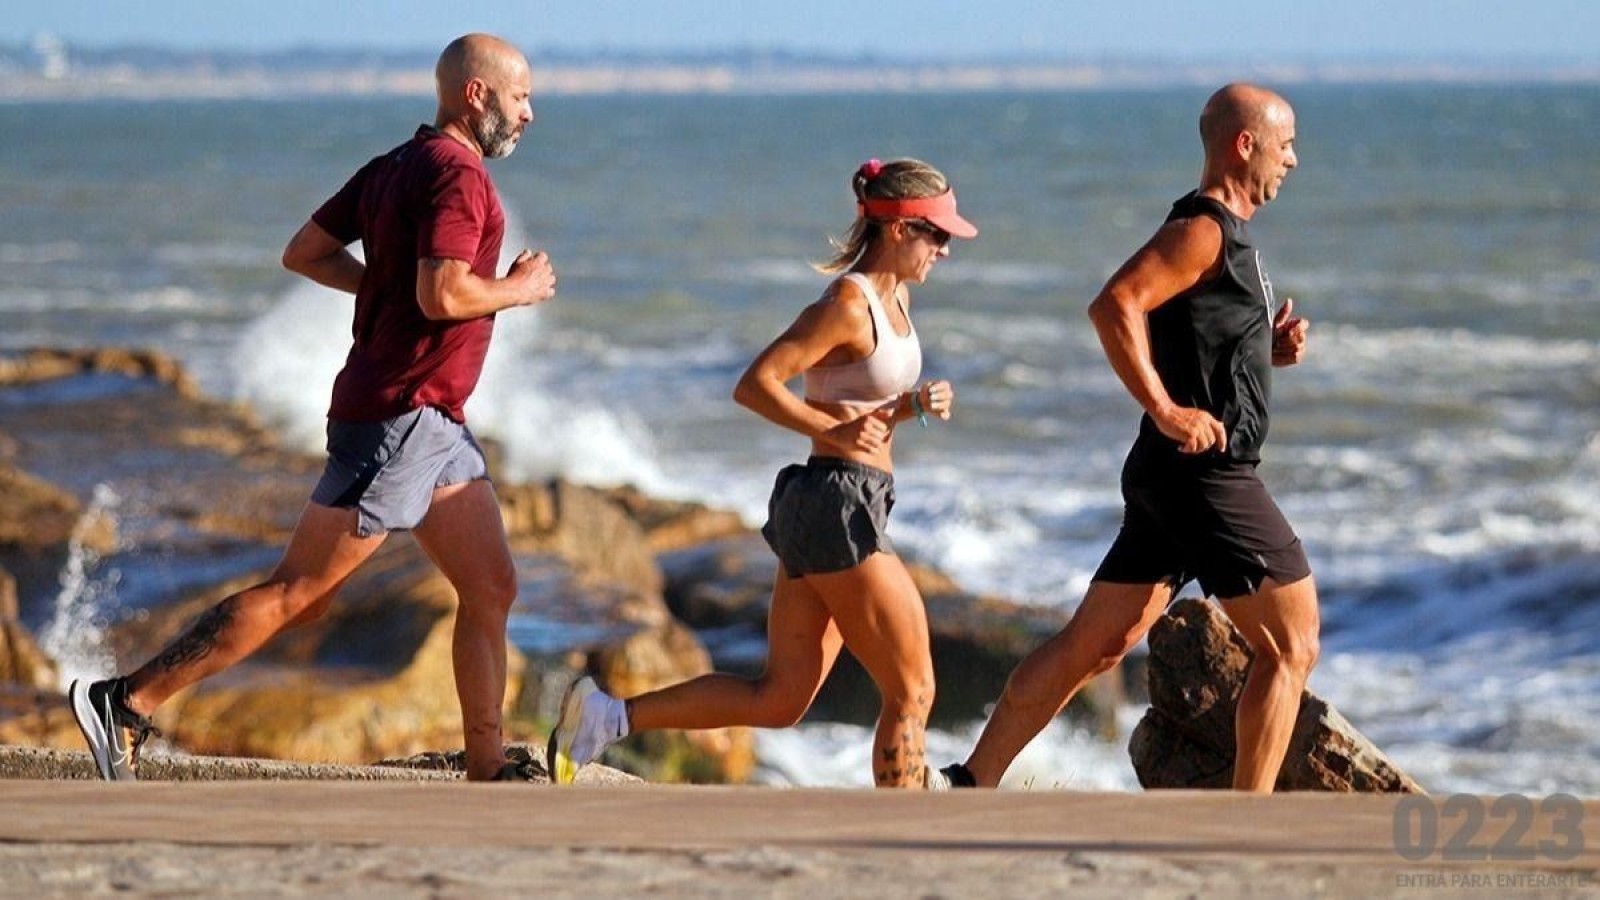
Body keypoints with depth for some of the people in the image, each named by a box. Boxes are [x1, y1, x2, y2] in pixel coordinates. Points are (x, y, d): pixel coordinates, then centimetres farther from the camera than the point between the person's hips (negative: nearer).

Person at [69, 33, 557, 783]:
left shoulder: (395, 168, 14)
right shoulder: (456, 174, -15)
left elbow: (304, 254, 16)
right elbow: (444, 296, -27)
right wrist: (518, 289, -10)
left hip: (435, 423, 10)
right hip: (399, 417, -10)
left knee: (492, 590, 8)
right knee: (298, 594, -8)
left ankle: (487, 773, 10)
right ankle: (128, 704, -6)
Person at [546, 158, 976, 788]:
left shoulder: (895, 298, 15)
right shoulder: (849, 303, -14)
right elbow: (756, 385, -18)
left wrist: (916, 404, 4)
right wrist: (835, 430, -24)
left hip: (817, 517, 10)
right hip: (837, 505, -10)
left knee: (777, 701, 8)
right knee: (911, 692, -3)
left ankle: (607, 716, 6)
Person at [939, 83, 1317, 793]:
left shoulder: (1224, 235, 18)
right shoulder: (1202, 231, -14)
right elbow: (1115, 307, -27)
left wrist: (1270, 348, 11)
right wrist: (1167, 411, -26)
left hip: (1169, 477, 10)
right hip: (1205, 475, -10)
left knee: (1093, 645, 11)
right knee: (1290, 647, -2)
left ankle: (972, 786, 12)